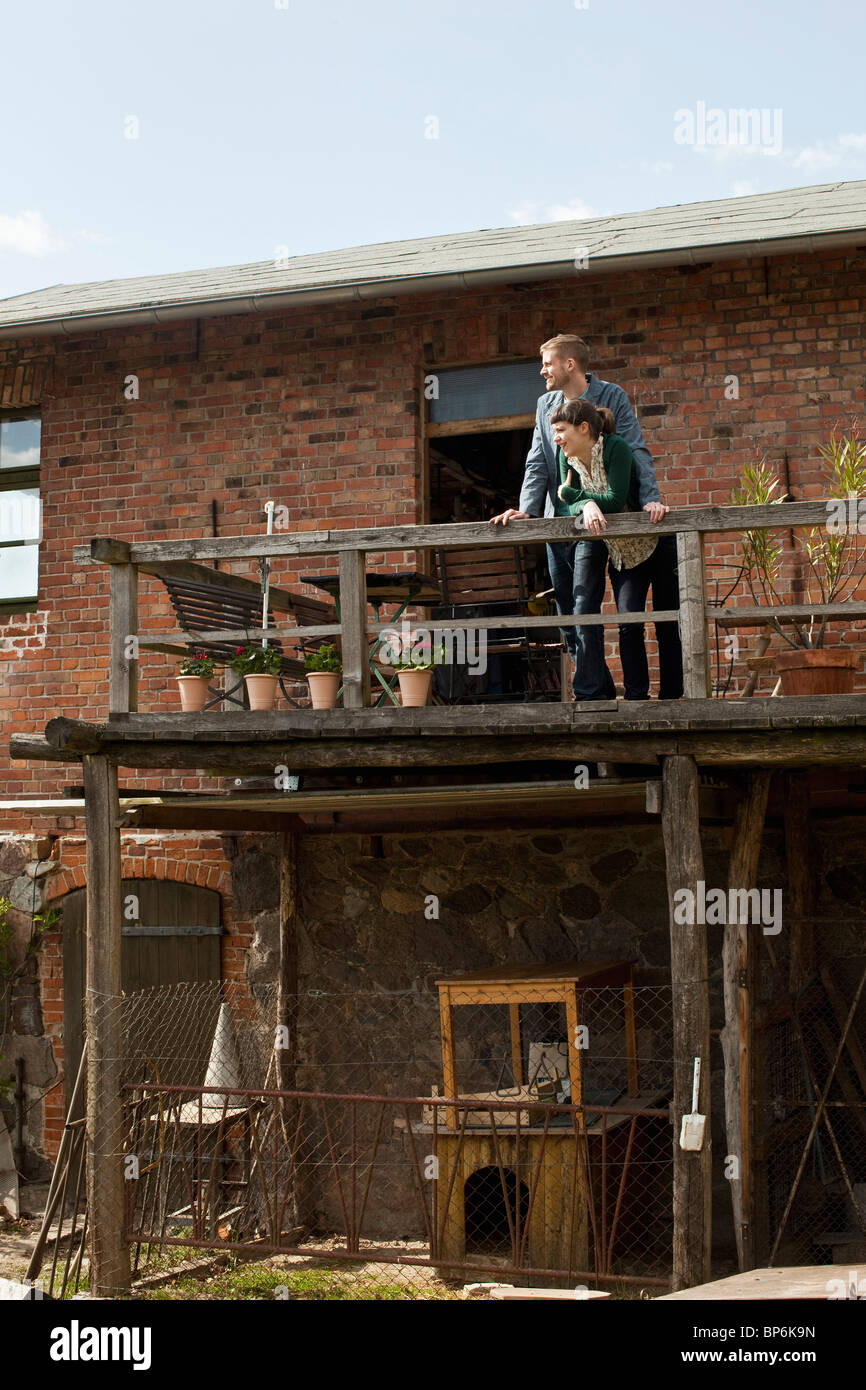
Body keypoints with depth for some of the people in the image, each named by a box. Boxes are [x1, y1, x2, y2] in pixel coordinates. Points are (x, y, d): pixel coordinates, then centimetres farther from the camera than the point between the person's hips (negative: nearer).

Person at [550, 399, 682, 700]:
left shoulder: (615, 448, -22)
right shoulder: (567, 458, -3)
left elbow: (616, 500, -29)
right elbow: (572, 508, -9)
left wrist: (569, 493, -21)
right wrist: (587, 505, -33)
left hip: (657, 547, -5)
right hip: (621, 555, 5)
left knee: (668, 626, 1)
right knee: (629, 624, -6)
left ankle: (671, 695, 10)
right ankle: (636, 696, -1)